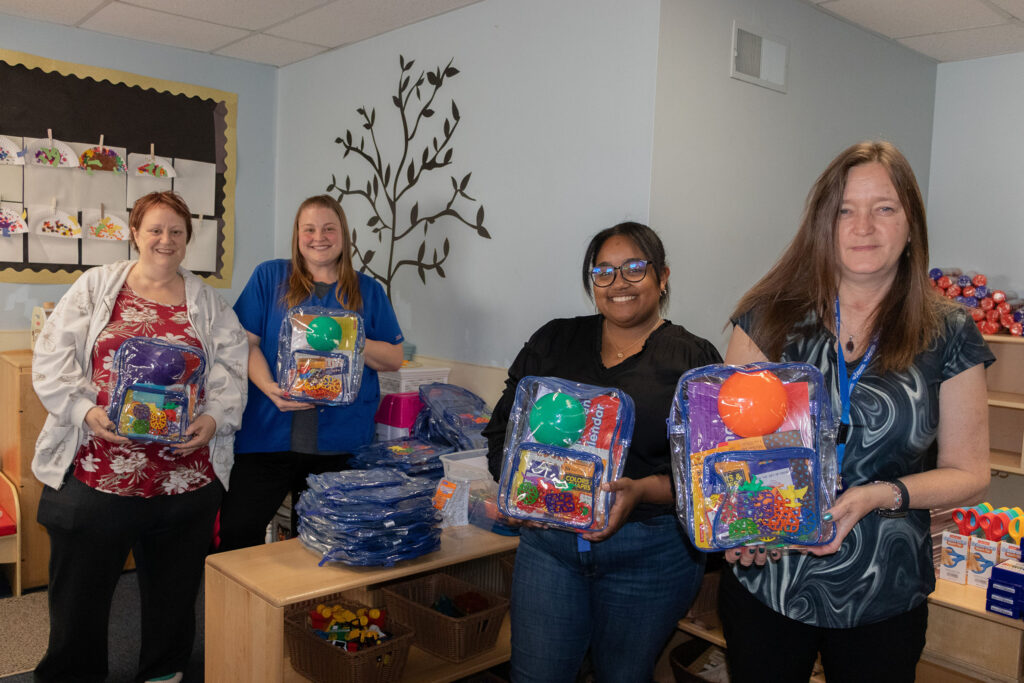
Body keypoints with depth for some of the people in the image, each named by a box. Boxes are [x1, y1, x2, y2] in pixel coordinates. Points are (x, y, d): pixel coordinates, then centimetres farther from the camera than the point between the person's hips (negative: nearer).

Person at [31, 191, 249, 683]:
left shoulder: (208, 303, 9)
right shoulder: (95, 287, 5)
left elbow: (231, 369, 5)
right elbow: (52, 360, 0)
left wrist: (214, 419, -12)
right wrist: (87, 411, -14)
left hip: (186, 472, 2)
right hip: (96, 470, -1)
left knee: (174, 585, 15)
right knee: (81, 583, 11)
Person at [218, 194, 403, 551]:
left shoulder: (368, 291, 11)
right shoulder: (269, 276, 7)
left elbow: (394, 358, 8)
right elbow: (246, 342, 1)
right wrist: (269, 387, -16)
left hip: (339, 442, 1)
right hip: (269, 433, -1)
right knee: (236, 534, -2)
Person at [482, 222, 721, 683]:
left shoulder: (695, 360, -1)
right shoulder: (552, 342, 7)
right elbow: (502, 429, 7)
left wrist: (643, 491, -22)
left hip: (652, 552, -1)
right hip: (548, 538, 2)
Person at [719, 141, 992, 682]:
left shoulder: (949, 336, -2)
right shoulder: (771, 317, -3)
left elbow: (967, 472, 2)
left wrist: (879, 496, -16)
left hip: (882, 599, 0)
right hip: (763, 582, 0)